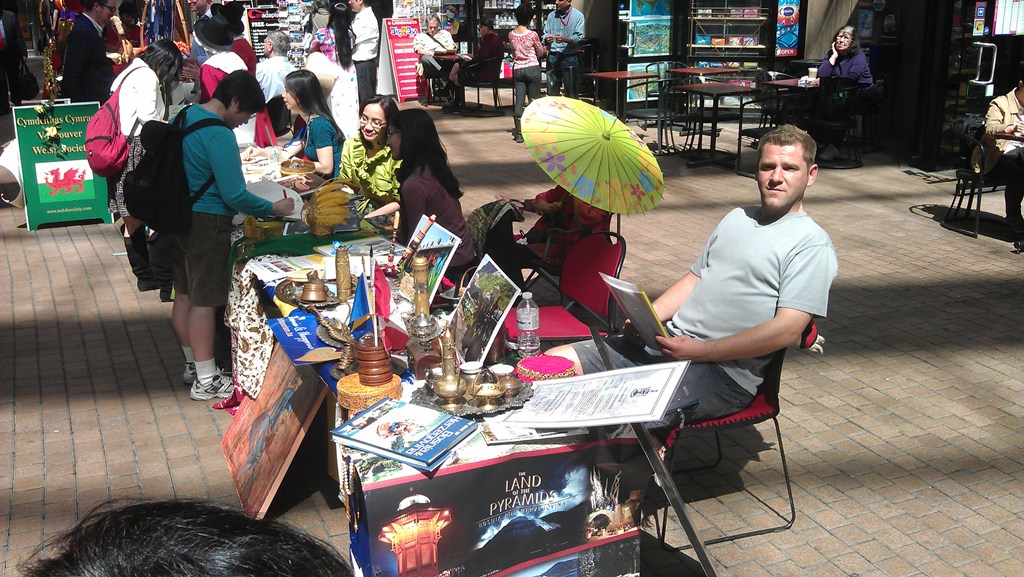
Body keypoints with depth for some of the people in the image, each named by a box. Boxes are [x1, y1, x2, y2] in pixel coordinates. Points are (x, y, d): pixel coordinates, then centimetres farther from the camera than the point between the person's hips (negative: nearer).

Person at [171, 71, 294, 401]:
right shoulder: (219, 135, -20)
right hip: (206, 222, -10)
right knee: (204, 300, -3)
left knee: (184, 294, 18)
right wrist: (273, 208, -9)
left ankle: (193, 363, 32)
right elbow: (234, 196, -21)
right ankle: (206, 381, 5)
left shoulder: (184, 117, 9)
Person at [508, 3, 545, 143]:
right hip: (532, 69, -3)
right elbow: (540, 52, 4)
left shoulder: (511, 35, 2)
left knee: (519, 101, 3)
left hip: (517, 70, 3)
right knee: (534, 100, 6)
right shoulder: (532, 34, -10)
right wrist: (544, 50, 26)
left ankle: (518, 132, -2)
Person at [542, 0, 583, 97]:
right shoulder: (551, 15, 10)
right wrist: (546, 39, -18)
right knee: (552, 91, 6)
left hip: (570, 57, -3)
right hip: (552, 57, 3)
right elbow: (545, 33, 7)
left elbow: (578, 37, -11)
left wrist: (564, 39, -29)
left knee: (570, 92, 1)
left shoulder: (578, 16, -2)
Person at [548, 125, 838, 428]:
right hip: (667, 341, 8)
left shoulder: (812, 244, -6)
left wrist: (699, 351, -18)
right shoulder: (737, 218, 19)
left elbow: (787, 329, -16)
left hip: (723, 372, -8)